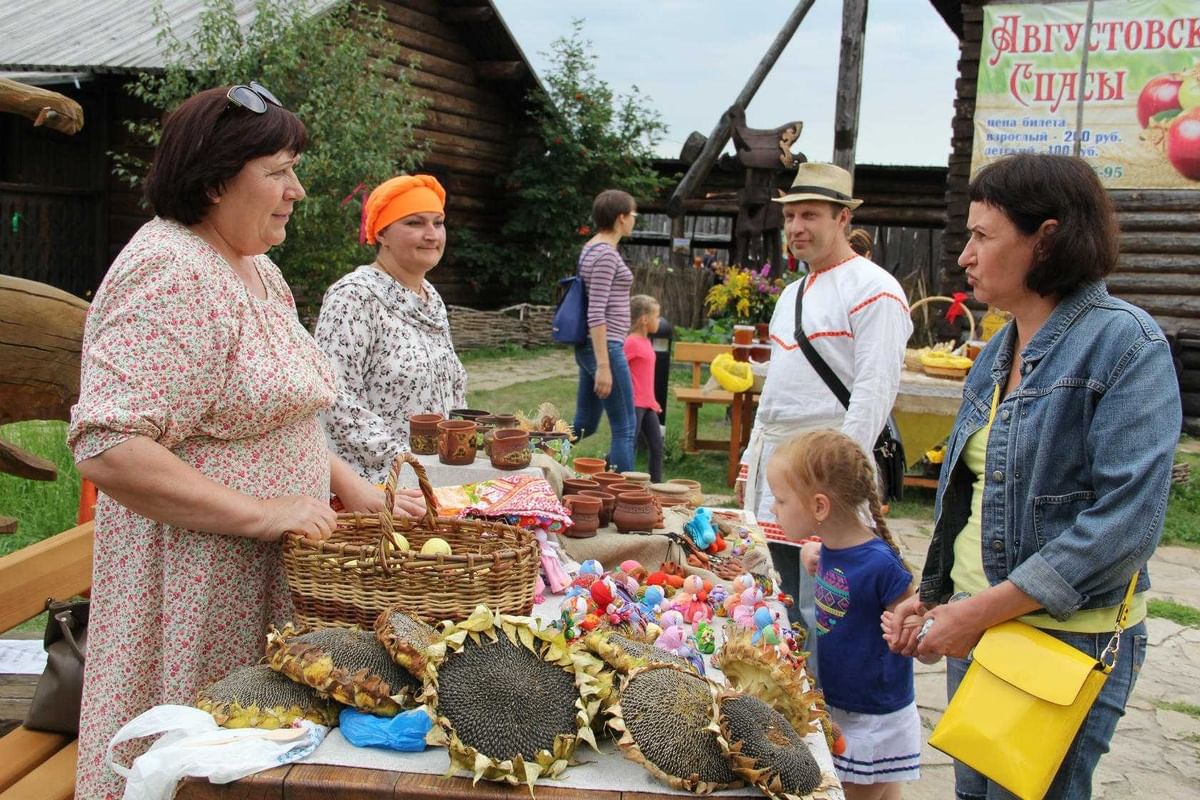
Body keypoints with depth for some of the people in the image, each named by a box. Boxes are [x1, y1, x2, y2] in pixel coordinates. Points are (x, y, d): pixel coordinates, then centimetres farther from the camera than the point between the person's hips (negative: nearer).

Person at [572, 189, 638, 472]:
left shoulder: (592, 248, 15)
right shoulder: (607, 253, -15)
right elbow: (596, 314, -21)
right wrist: (603, 366, -23)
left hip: (588, 347, 10)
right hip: (605, 348, -10)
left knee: (584, 426, 15)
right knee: (625, 429, -2)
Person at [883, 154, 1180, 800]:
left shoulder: (1124, 342, -15)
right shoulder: (998, 353, 10)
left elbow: (1127, 522, -22)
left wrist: (981, 612, -21)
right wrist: (931, 599, 5)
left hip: (1066, 639, -7)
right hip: (975, 624, 7)